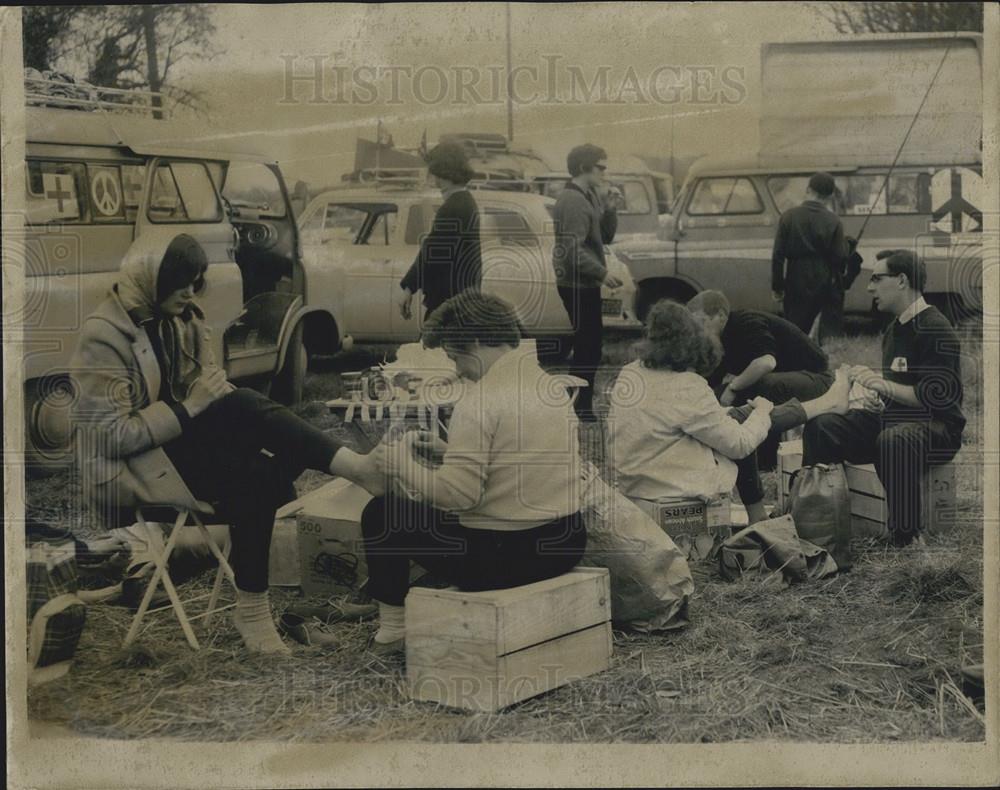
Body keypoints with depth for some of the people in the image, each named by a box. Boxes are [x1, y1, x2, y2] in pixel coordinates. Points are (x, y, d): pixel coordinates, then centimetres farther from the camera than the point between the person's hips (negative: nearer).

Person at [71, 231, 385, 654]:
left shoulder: (181, 316, 5)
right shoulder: (103, 336, -17)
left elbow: (207, 388, 9)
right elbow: (111, 434, -21)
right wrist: (188, 407, -21)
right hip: (128, 461, -7)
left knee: (247, 406, -25)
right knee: (251, 480, -28)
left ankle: (356, 466, -34)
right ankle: (251, 611, -22)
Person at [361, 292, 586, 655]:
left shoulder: (479, 401, -17)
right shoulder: (550, 386, 9)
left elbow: (457, 493, -22)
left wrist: (402, 463, -6)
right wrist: (451, 451, 18)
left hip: (501, 557, -9)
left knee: (381, 515, 11)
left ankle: (392, 629, 18)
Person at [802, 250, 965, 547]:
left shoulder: (935, 330, -12)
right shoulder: (894, 329, 18)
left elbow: (940, 397, -21)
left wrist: (885, 386, -26)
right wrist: (878, 402, 7)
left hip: (937, 426, -9)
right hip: (894, 418, 9)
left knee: (893, 441, -42)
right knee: (820, 427, -9)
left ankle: (904, 541, -36)